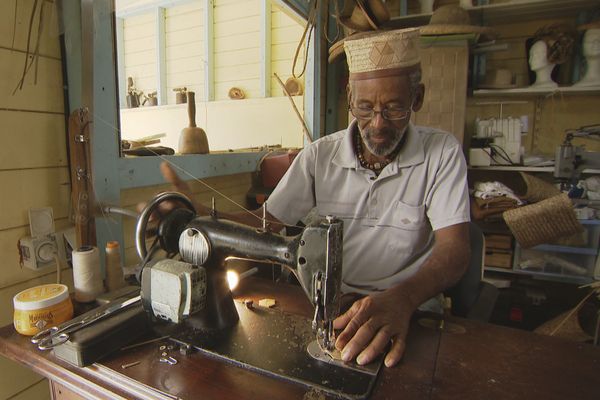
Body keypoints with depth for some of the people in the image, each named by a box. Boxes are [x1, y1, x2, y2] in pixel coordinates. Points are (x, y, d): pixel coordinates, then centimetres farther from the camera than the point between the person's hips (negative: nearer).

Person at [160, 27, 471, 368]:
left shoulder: (442, 153, -6)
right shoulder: (320, 156, -2)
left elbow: (454, 249, -14)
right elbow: (266, 222, -1)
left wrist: (402, 299, -34)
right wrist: (195, 214, -18)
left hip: (409, 307, -1)